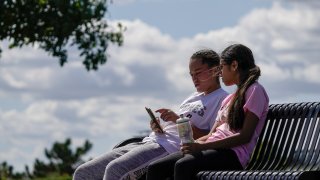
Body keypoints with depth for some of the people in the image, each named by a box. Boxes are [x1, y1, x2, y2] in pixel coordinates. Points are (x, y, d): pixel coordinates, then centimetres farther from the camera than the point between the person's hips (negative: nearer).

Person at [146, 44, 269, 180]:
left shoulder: (255, 91, 1)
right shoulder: (229, 99, 29)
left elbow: (245, 137, -11)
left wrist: (202, 146, -16)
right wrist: (193, 144, -3)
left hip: (233, 153, -9)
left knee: (182, 166, -35)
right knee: (155, 168, -9)